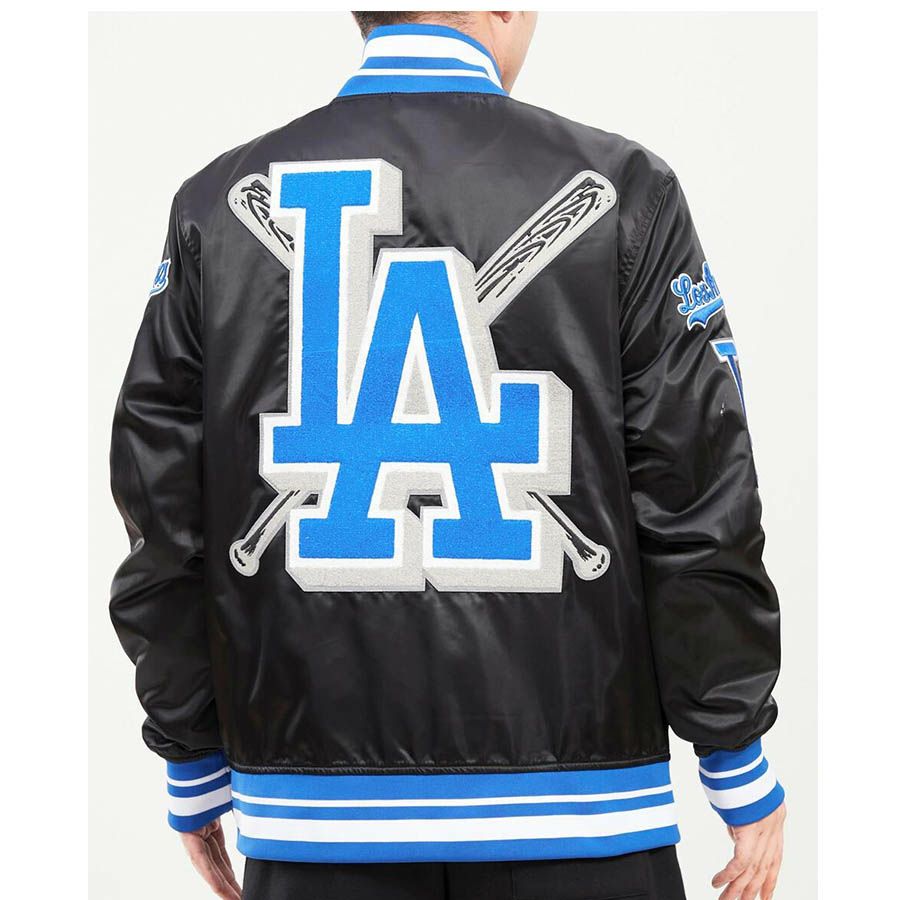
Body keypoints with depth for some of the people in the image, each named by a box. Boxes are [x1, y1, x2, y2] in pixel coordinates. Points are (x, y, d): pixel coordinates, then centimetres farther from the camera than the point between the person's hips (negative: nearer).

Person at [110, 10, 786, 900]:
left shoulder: (220, 204, 1)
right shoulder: (619, 191, -4)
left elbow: (165, 516, 2)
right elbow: (696, 502, -5)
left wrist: (194, 771, 14)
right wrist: (743, 772, 6)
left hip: (316, 797, 3)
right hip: (569, 787, -2)